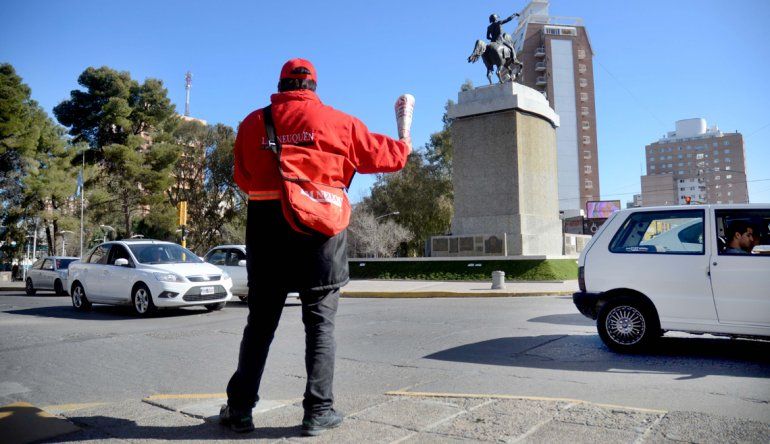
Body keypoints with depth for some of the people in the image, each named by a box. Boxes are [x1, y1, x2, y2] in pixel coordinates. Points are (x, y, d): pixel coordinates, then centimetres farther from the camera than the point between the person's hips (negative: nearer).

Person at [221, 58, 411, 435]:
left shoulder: (253, 123, 7)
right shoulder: (337, 122, 1)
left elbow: (242, 178, 11)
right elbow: (376, 153, 10)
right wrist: (403, 147, 30)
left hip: (266, 227, 2)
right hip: (319, 227, -2)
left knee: (260, 320, 12)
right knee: (320, 321, 7)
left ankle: (240, 409, 19)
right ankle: (318, 412, 10)